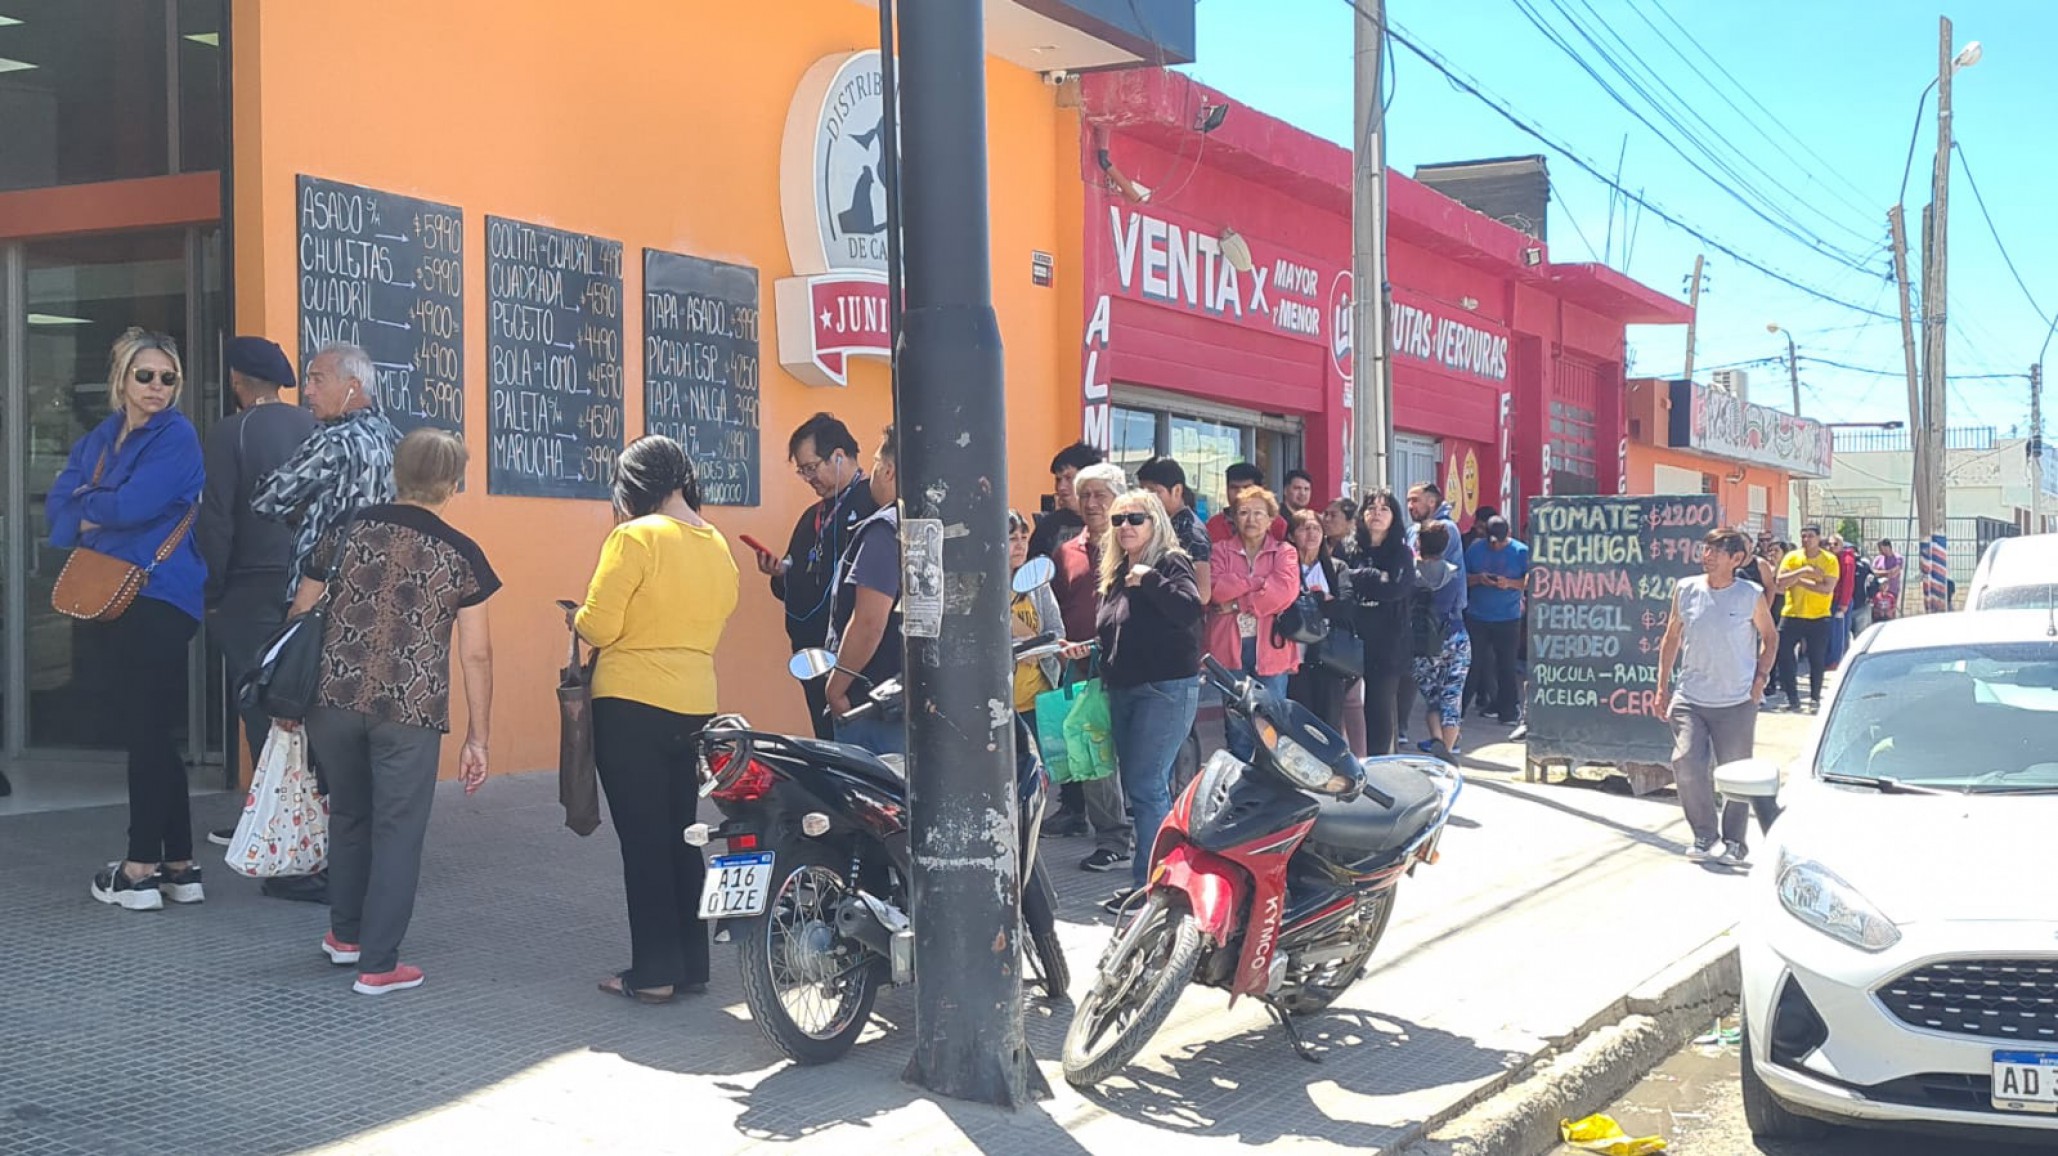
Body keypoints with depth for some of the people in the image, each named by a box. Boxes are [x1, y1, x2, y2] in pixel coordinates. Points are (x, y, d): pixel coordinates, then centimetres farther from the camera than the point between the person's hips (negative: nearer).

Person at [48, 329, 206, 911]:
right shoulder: (99, 438, 15)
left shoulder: (177, 438, -8)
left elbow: (135, 505, -19)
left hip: (157, 601, -8)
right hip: (108, 597, 8)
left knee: (145, 729, -4)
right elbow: (58, 504, 5)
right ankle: (178, 866, 17)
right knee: (144, 730, 10)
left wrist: (87, 506, -1)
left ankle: (141, 869, 3)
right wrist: (107, 507, -13)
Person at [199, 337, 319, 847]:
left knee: (257, 701, 1)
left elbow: (215, 519, -10)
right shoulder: (312, 427, 4)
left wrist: (212, 593, -3)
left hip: (252, 588, -5)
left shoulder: (231, 432, -9)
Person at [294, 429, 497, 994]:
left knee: (348, 815, 23)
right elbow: (476, 655, -2)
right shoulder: (460, 556, -2)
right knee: (398, 832, 7)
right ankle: (377, 965, 7)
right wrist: (478, 737, 4)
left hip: (334, 699, 3)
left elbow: (300, 617, 7)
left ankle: (346, 935, 38)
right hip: (410, 712, -3)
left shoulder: (347, 532, 4)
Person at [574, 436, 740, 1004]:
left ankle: (654, 971, 5)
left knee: (643, 840, 0)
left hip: (632, 707, -7)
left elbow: (598, 627, -16)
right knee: (681, 835, 15)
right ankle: (692, 963, 19)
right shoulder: (718, 546, 8)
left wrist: (577, 618, 4)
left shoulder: (635, 538, -13)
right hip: (696, 707, 7)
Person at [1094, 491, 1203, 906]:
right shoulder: (1116, 573, 17)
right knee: (1136, 785, 9)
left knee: (1146, 785, -12)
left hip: (1166, 688, -9)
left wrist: (1149, 580, -25)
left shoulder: (1170, 564, -7)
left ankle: (1149, 881, -9)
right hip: (1124, 690, 9)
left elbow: (1190, 609, -24)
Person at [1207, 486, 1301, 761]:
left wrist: (1238, 603, -11)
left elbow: (1286, 591, -11)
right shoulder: (1222, 550, 10)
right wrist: (1261, 581, -11)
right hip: (1231, 646, 1)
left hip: (1270, 646, -1)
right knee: (1236, 723, 5)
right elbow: (1216, 589, -9)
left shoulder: (1284, 552, 8)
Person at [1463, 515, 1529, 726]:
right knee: (1478, 663, 8)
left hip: (1508, 619, -3)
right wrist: (1478, 578, -14)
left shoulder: (1521, 552, -3)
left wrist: (1510, 583, -22)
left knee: (1507, 666, -3)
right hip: (1477, 617, 3)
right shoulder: (1475, 549, 4)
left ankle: (1509, 710, 2)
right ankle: (1486, 703, 22)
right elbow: (1463, 578, 6)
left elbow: (1531, 581, -5)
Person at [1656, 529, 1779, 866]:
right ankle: (1705, 836, 5)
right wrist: (1663, 688, 9)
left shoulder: (1751, 597, -4)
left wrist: (1759, 680, 1)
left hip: (1737, 702, -1)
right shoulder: (1686, 590, 1)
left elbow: (1770, 637, 11)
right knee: (1686, 763, -14)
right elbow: (1671, 639, 11)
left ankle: (1733, 842, 23)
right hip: (1689, 699, 1)